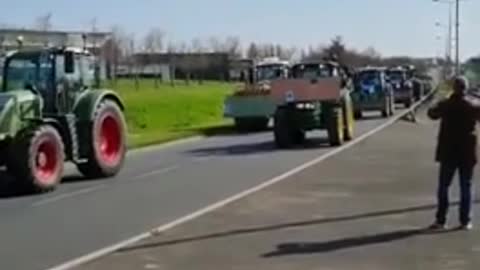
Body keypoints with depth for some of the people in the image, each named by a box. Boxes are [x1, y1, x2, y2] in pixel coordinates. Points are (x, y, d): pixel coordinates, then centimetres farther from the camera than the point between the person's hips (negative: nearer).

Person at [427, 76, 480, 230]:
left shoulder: (445, 105, -6)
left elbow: (432, 113, 11)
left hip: (448, 152, 0)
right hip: (467, 152, 0)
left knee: (443, 187, 8)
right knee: (466, 187, 7)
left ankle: (441, 219, 8)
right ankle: (465, 221, 7)